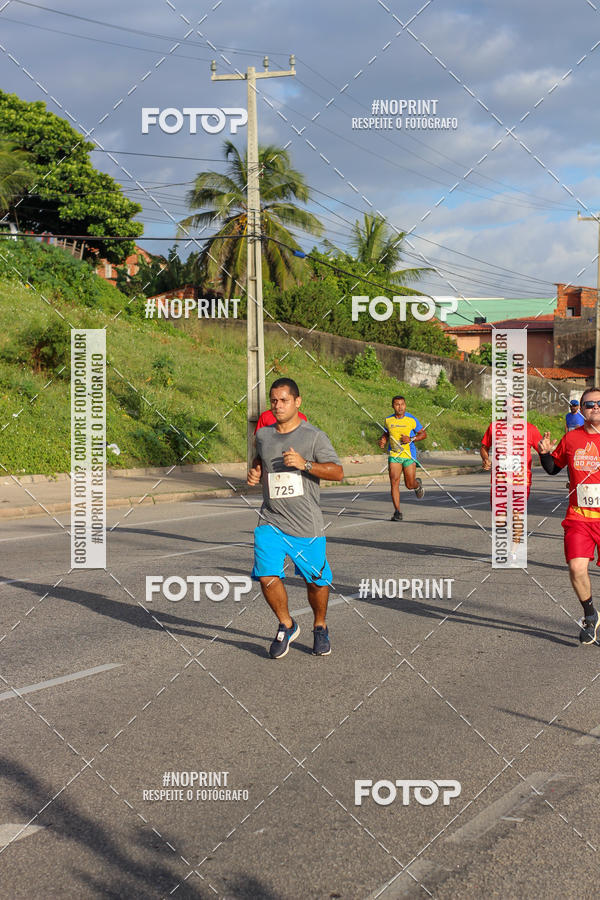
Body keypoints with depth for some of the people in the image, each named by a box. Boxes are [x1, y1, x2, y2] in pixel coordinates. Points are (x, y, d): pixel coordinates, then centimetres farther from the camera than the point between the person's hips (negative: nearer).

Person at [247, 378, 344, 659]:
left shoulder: (314, 436, -5)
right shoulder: (263, 435, 8)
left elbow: (337, 472, -11)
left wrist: (305, 464, -24)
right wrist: (255, 471, 7)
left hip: (307, 526, -3)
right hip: (270, 521, 3)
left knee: (316, 581, 5)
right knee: (267, 576, -13)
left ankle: (320, 628, 33)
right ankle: (286, 626, 12)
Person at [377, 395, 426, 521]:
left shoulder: (412, 420, -5)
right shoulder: (388, 420, 3)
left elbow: (423, 434, 3)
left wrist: (411, 439, -14)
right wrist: (382, 441, 1)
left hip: (409, 455, -2)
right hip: (393, 455, 2)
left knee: (410, 485, 2)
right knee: (394, 482, -13)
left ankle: (418, 484, 42)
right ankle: (397, 512, -10)